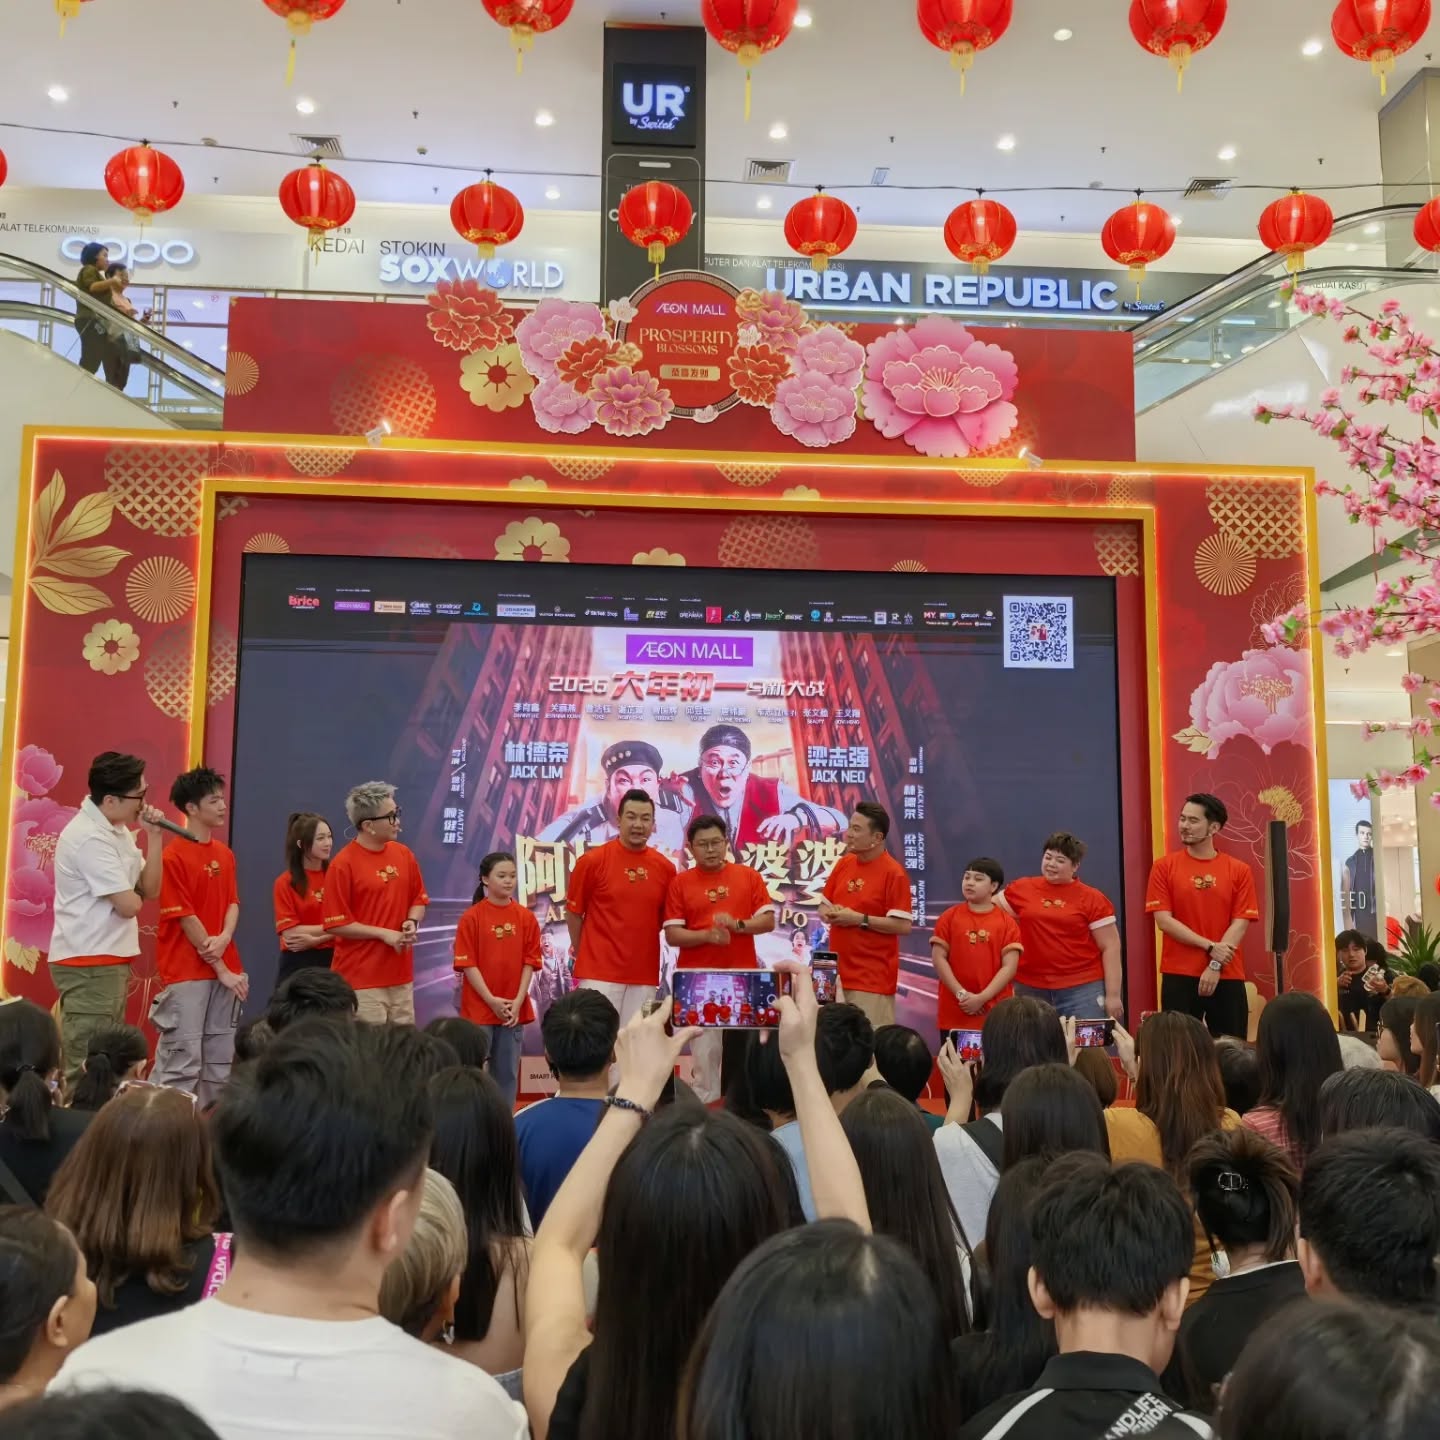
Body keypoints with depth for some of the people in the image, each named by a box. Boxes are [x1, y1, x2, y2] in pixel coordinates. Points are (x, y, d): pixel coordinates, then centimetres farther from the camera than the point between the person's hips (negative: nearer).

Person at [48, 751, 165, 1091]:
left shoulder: (118, 831, 10)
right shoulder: (89, 837, -19)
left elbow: (150, 890, 6)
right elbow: (129, 905, -22)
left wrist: (154, 835, -3)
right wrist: (132, 896, 2)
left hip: (109, 961, 10)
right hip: (89, 964, -10)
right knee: (86, 1067, -5)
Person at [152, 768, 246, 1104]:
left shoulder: (225, 855, 11)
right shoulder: (174, 856, -11)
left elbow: (232, 902, 11)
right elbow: (184, 917, -12)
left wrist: (224, 938, -12)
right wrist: (221, 969, -11)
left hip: (226, 969, 7)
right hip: (186, 972, -7)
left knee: (222, 1060, 11)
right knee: (182, 1062, -5)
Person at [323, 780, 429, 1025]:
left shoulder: (403, 854, 6)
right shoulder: (343, 864, -12)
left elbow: (419, 899, 17)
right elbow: (336, 924, -12)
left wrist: (412, 922, -4)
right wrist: (384, 934, -14)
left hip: (401, 975, 6)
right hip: (361, 979, -6)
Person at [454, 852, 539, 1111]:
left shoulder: (526, 917, 2)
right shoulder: (472, 917, -6)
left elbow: (530, 962, 2)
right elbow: (467, 964, -8)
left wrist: (518, 1001, -8)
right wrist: (491, 1000, -14)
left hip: (514, 1009, 3)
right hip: (479, 1008, -3)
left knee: (508, 1072, 9)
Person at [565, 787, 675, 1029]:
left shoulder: (665, 868, 3)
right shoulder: (593, 860, -6)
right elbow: (573, 913, 3)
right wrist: (584, 955, 8)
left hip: (645, 975, 3)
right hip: (599, 972, -3)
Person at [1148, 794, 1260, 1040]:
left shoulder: (1238, 870, 4)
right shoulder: (1165, 866, 2)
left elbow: (1240, 924, -2)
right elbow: (1163, 920, -5)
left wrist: (1215, 965, -12)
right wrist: (1210, 947, -12)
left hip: (1227, 976, 1)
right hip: (1179, 976, -1)